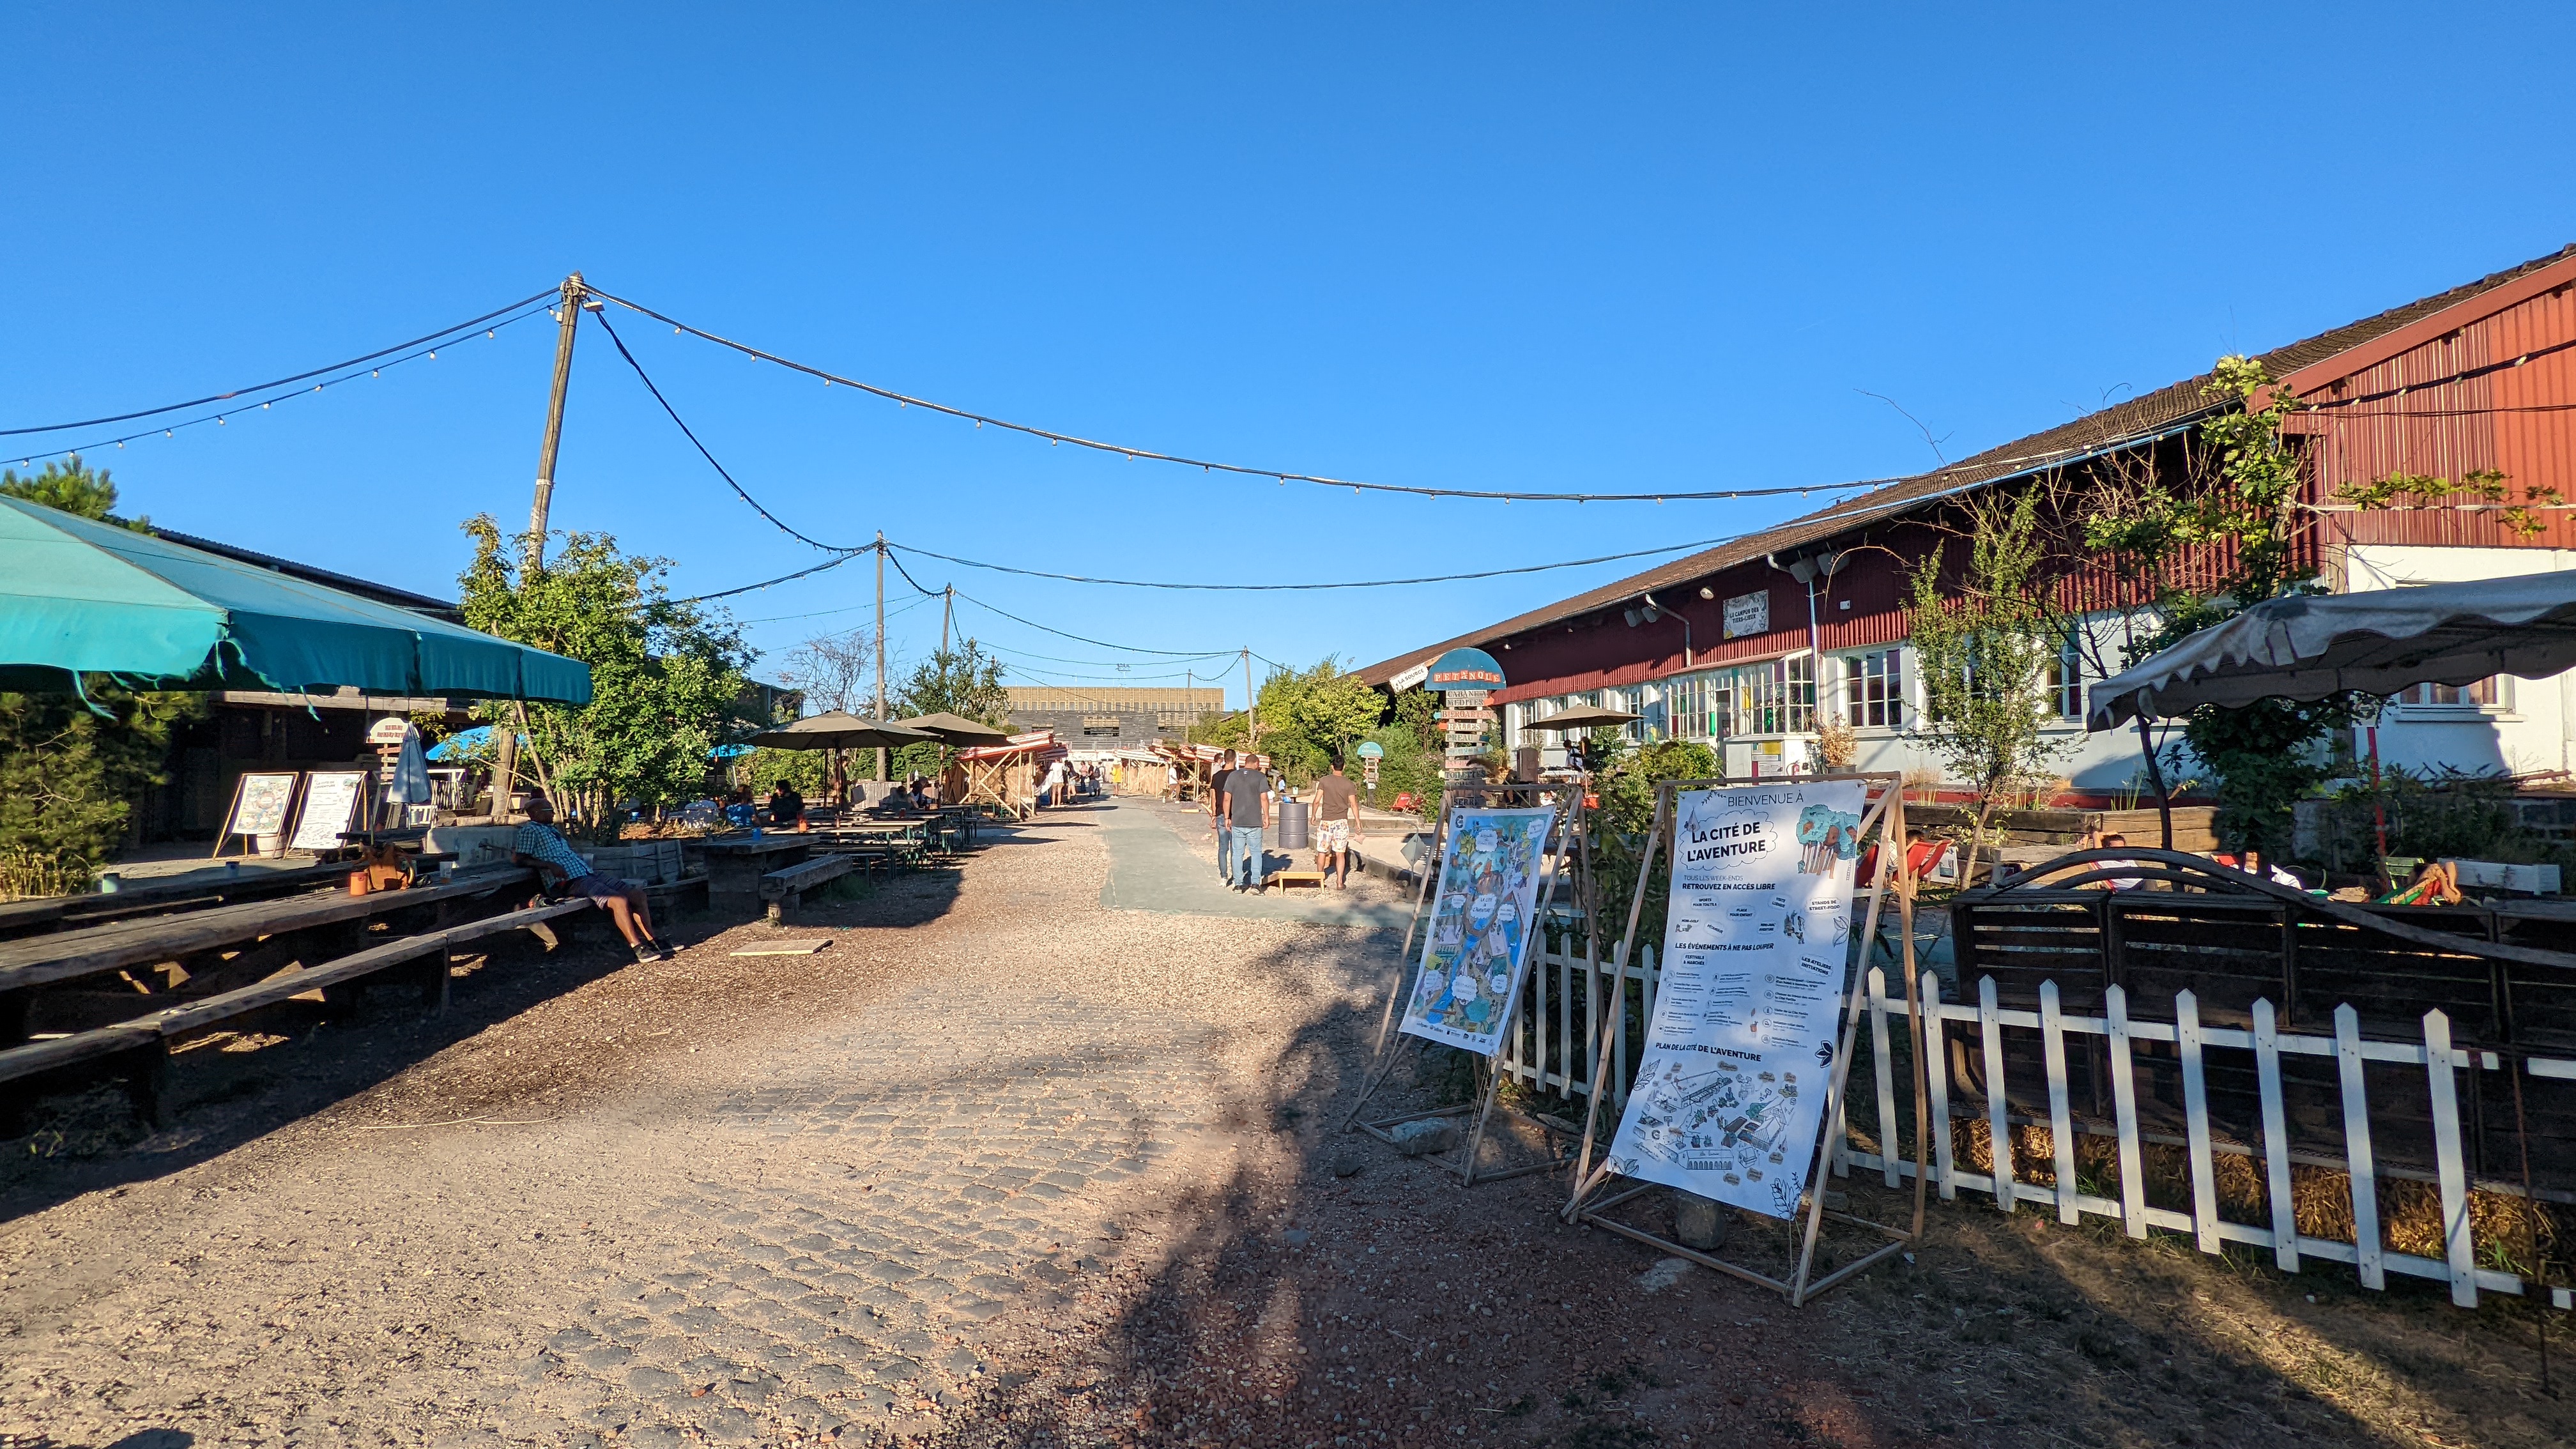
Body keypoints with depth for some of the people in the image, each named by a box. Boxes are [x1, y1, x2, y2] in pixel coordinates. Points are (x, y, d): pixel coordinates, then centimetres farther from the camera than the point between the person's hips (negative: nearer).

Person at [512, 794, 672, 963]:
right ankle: (639, 949, -24)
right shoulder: (530, 831, 1)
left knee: (637, 894, -2)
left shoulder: (552, 829, 26)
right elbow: (518, 858, -11)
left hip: (589, 874, 9)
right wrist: (549, 865, -19)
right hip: (571, 881, -9)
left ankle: (651, 941, -1)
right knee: (619, 901, -28)